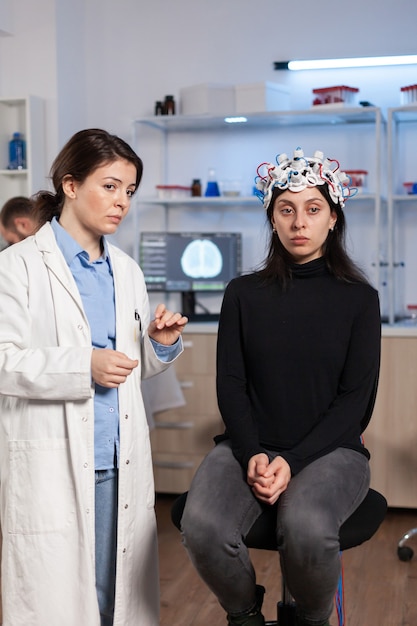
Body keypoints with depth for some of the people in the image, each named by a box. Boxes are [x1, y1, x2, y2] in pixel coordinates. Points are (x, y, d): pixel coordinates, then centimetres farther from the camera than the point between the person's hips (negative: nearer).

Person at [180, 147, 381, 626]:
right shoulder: (244, 294, 9)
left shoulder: (358, 299, 5)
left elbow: (355, 399, -1)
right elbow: (230, 385, 5)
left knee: (306, 528, -35)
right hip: (249, 446, 2)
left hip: (329, 449, -1)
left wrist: (293, 461, -13)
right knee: (202, 528, -29)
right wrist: (253, 455, -12)